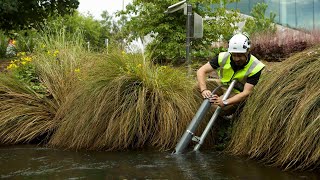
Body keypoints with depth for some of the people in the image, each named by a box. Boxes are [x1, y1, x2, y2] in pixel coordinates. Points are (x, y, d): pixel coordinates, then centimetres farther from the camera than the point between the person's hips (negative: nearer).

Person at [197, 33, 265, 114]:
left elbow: (246, 92, -32)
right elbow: (201, 71, -21)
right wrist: (204, 90, -41)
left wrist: (225, 102, -47)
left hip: (238, 93, -4)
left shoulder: (255, 67, -27)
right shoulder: (224, 57, -21)